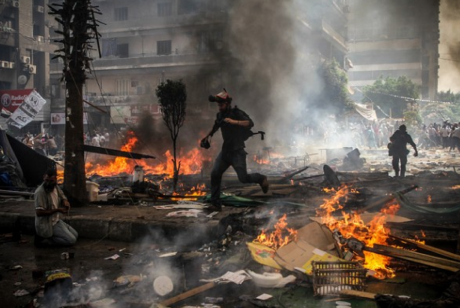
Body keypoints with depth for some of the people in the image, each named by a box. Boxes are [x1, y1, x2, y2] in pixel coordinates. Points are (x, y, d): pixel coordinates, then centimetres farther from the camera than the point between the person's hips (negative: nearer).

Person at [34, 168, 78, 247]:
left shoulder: (56, 187, 1)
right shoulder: (40, 192, -24)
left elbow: (63, 198, 16)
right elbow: (39, 212, -27)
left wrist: (65, 202, -9)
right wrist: (57, 210, -22)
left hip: (56, 220, 9)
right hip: (46, 225, -9)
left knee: (75, 235, 13)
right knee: (71, 240, -13)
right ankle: (43, 239, -4)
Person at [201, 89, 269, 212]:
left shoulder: (237, 113, -12)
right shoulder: (220, 115, 8)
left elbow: (250, 123, -28)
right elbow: (216, 126, 31)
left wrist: (234, 122, -35)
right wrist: (208, 136, 24)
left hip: (237, 151, -6)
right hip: (225, 151, 6)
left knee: (243, 178, -10)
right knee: (215, 174, -6)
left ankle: (261, 179, 22)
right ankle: (216, 204, 1)